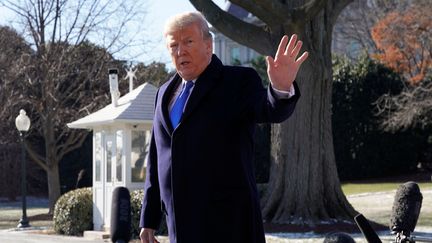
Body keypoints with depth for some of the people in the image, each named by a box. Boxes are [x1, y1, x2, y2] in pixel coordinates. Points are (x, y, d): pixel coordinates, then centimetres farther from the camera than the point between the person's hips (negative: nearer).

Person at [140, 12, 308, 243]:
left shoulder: (239, 81, -1)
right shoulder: (166, 93, 17)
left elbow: (272, 110, -20)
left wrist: (282, 87, -43)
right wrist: (148, 221, 16)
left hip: (228, 224, -6)